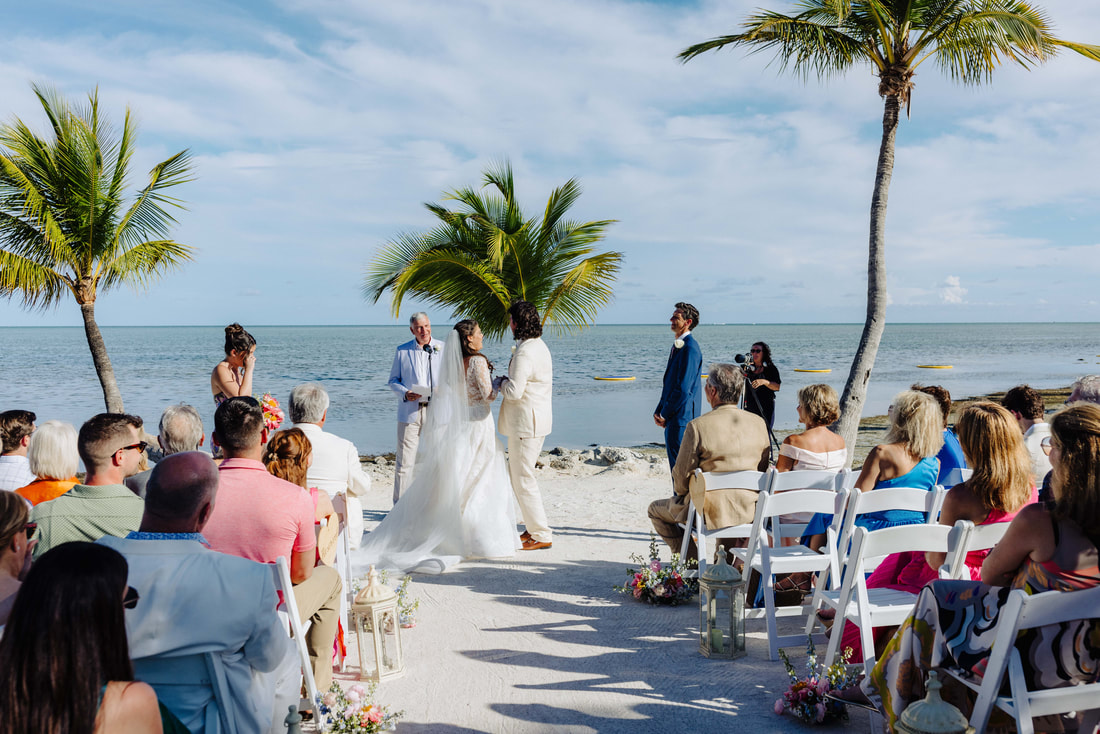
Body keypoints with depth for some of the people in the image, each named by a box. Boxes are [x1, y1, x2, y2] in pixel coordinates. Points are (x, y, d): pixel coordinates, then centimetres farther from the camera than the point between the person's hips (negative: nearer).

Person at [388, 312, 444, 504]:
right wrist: (405, 393, -9)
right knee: (404, 461, -1)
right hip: (410, 412, 0)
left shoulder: (443, 348, 7)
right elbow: (393, 380, 11)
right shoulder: (402, 351, 8)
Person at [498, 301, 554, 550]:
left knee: (523, 479, -2)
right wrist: (509, 381, 9)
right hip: (539, 419, 10)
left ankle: (542, 535, 4)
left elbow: (514, 391, -25)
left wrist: (501, 382, -6)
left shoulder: (524, 353, -20)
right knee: (517, 474, 18)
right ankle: (533, 527, 25)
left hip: (525, 422, -10)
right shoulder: (540, 346, 12)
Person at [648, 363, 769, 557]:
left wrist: (682, 494, 11)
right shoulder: (759, 423, -3)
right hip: (749, 511, 5)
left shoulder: (698, 426, -17)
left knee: (655, 509, 21)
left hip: (710, 512, -5)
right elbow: (762, 470, 8)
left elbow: (682, 475, -10)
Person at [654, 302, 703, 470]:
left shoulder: (690, 348, -16)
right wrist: (659, 411, 11)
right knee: (676, 464, 15)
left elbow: (683, 388, -21)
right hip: (673, 418, 10)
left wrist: (665, 414, -12)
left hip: (682, 418, -10)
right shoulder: (677, 346, 16)